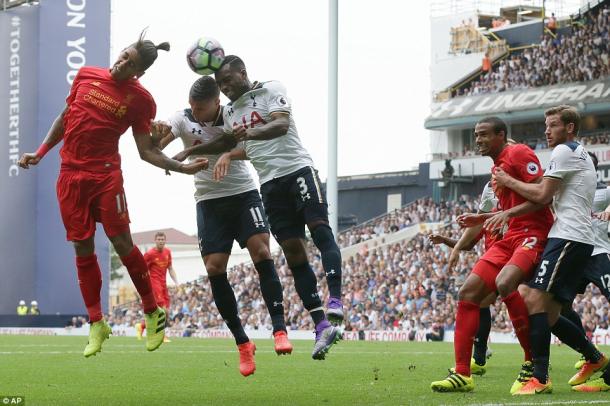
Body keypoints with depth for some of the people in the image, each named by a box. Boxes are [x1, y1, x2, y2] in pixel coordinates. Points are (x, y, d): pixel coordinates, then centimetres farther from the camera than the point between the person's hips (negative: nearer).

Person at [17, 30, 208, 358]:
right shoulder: (86, 75, 4)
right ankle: (96, 324, 12)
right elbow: (65, 118, 17)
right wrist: (40, 152, 14)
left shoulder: (140, 99, -4)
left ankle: (153, 313, 8)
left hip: (105, 174, -3)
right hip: (70, 174, 3)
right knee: (83, 249, 4)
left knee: (121, 242, -8)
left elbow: (146, 151, -2)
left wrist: (182, 167, -15)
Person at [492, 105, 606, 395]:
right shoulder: (583, 156, 27)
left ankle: (540, 378, -24)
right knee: (548, 316, 11)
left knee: (535, 300, -18)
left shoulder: (564, 151, -4)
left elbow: (542, 195, -11)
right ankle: (594, 359, 19)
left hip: (568, 238, -10)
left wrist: (508, 181, 2)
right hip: (580, 239, 10)